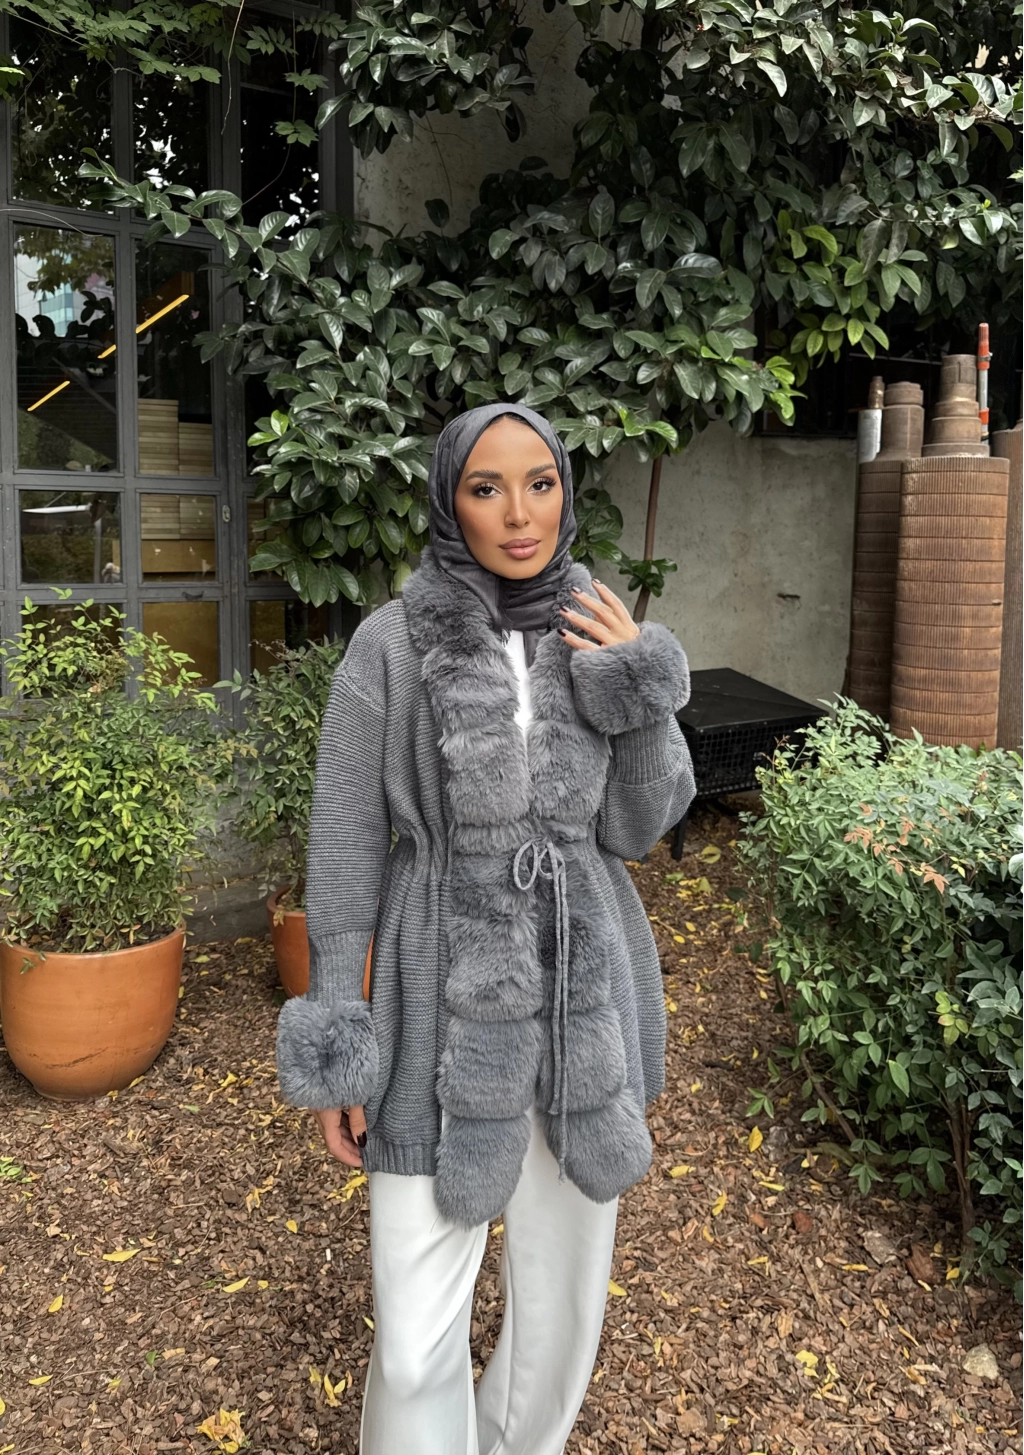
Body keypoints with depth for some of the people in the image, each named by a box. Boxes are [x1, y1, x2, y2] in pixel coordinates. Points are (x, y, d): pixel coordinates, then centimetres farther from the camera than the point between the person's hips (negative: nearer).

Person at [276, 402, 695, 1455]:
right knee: (416, 1338, 1)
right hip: (446, 1002, -3)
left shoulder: (599, 638, -1)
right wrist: (332, 1048, -5)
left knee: (562, 1295, 19)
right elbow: (346, 850, -6)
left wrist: (641, 690, -13)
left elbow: (637, 828, 2)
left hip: (586, 994, 3)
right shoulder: (390, 646, -11)